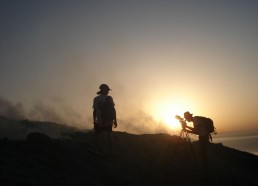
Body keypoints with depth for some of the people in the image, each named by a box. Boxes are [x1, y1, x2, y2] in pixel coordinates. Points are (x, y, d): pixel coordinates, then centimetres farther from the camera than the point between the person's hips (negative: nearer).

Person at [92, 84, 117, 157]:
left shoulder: (96, 99, -6)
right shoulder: (109, 98, -5)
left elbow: (94, 111, -5)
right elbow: (113, 110, -7)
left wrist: (94, 121, 7)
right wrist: (115, 121, 0)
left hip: (99, 122, -2)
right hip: (109, 121, 2)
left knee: (96, 136, 16)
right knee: (109, 136, 22)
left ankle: (101, 152, 8)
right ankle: (109, 152, 23)